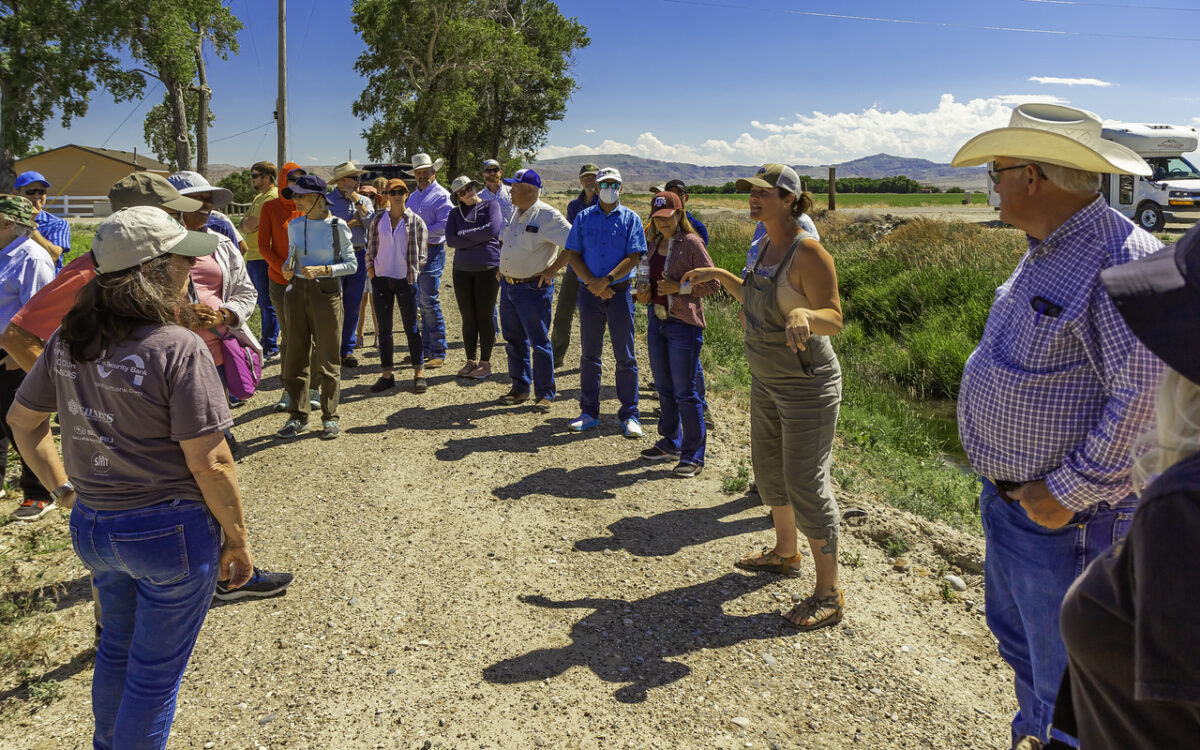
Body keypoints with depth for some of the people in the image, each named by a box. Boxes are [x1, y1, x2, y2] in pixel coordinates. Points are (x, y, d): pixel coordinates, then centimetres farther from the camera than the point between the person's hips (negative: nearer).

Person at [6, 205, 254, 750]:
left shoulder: (67, 341, 0)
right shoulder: (178, 348, -22)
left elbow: (22, 419, 13)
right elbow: (209, 464, -21)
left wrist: (61, 486, 20)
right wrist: (238, 540, -11)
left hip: (92, 525, 8)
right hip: (171, 532, -7)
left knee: (117, 646, 30)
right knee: (155, 672, 12)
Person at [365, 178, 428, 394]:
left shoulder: (415, 221, -1)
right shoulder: (378, 219, 6)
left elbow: (420, 252, 2)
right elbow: (370, 247, 10)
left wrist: (413, 273, -4)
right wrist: (371, 271, 2)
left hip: (405, 280, -3)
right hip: (381, 279, 3)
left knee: (411, 327, 2)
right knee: (384, 328, 6)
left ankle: (418, 373, 10)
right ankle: (387, 374, 13)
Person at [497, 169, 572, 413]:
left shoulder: (547, 215, -14)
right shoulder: (517, 213, 12)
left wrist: (552, 269, -18)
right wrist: (502, 268, 13)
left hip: (533, 289, -8)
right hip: (508, 286, 8)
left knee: (539, 343, -1)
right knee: (514, 340, 14)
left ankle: (545, 394, 10)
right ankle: (520, 388, 26)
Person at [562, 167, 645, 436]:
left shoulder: (631, 219, 3)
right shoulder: (583, 218, 8)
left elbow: (633, 257, -7)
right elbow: (572, 255, 3)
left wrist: (606, 279, -18)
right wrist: (591, 282, -11)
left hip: (620, 291, -2)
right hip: (590, 292, 2)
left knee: (625, 356, 0)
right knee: (589, 355, 7)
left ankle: (629, 415, 8)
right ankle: (589, 412, 17)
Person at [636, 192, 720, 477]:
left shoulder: (691, 243, -10)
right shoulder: (654, 244, 10)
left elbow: (713, 283, -11)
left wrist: (680, 287, -19)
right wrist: (643, 289, 3)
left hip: (684, 324, -7)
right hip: (657, 321, 7)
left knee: (684, 391, -3)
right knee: (664, 388, 16)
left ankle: (693, 455, 6)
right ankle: (670, 444, 31)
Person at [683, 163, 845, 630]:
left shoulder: (808, 252, -20)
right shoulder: (768, 245, 7)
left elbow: (834, 319, -22)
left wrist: (803, 315, -41)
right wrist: (719, 275, 21)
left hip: (806, 385, -9)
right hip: (766, 380, 9)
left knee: (805, 483, -6)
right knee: (769, 468, 21)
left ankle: (829, 593, 5)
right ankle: (786, 553, 42)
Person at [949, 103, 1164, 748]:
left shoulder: (1120, 262, -23)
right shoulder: (1046, 254, 9)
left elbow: (1148, 396, -29)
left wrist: (1068, 492, -23)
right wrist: (1001, 476, 16)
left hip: (1065, 519, -10)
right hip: (1007, 498, 10)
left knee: (1068, 677, 6)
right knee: (1016, 635, 27)